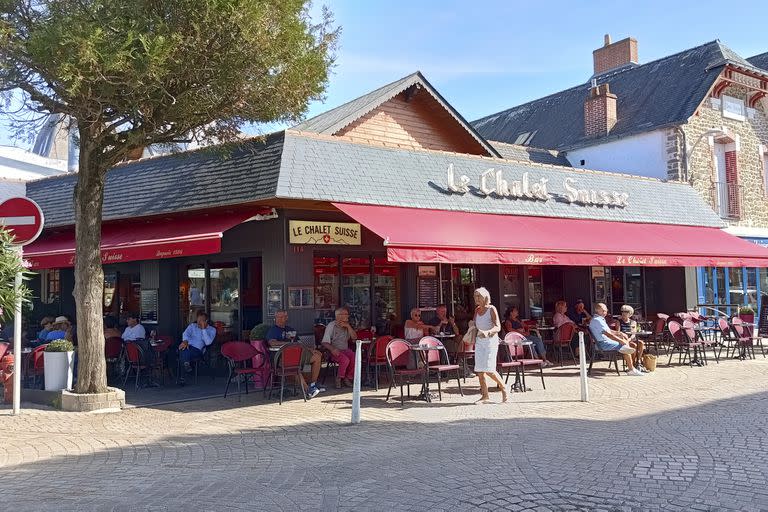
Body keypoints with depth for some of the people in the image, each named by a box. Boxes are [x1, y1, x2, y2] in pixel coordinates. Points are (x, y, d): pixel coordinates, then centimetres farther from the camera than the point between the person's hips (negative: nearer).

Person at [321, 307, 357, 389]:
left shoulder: (347, 326, 15)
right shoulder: (331, 326, -3)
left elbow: (354, 337, 4)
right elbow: (325, 342, -8)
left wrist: (348, 326, -7)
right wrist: (332, 349, -28)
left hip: (345, 350, 5)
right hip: (335, 351, -5)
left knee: (355, 358, -25)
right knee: (345, 360, -33)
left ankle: (348, 378, -7)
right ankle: (339, 379, -11)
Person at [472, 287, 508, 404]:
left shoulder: (491, 309, -7)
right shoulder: (477, 310, 11)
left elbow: (498, 327, -15)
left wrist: (487, 332, -32)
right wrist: (473, 337, 8)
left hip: (491, 340, -6)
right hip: (479, 341, 6)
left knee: (489, 369, -12)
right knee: (479, 370, -1)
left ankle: (503, 388, 10)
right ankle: (485, 396, 7)